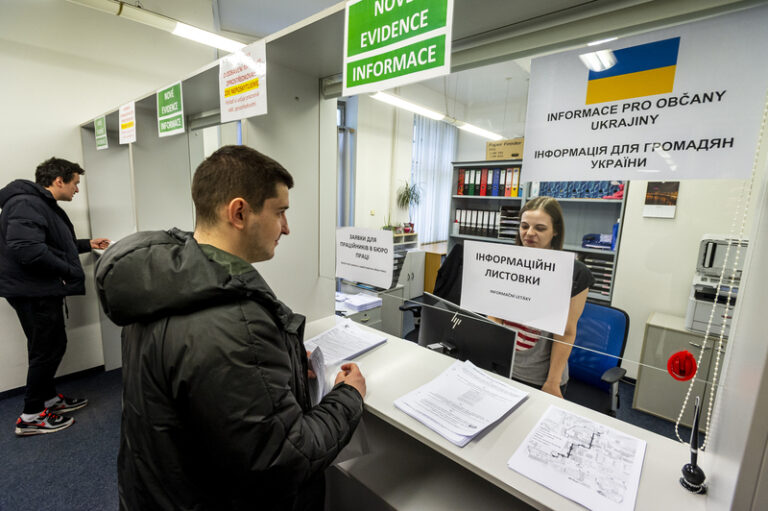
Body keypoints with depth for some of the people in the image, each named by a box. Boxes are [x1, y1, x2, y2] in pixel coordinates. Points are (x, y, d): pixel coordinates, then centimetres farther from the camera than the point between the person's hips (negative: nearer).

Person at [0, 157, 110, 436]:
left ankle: (49, 399, 34)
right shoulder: (27, 204, -19)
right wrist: (69, 271, -22)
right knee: (47, 349, -1)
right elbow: (26, 248, -31)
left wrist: (87, 244, 20)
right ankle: (31, 416, 14)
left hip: (42, 290, 11)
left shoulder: (43, 205, 16)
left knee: (53, 345, 18)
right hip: (33, 292, -11)